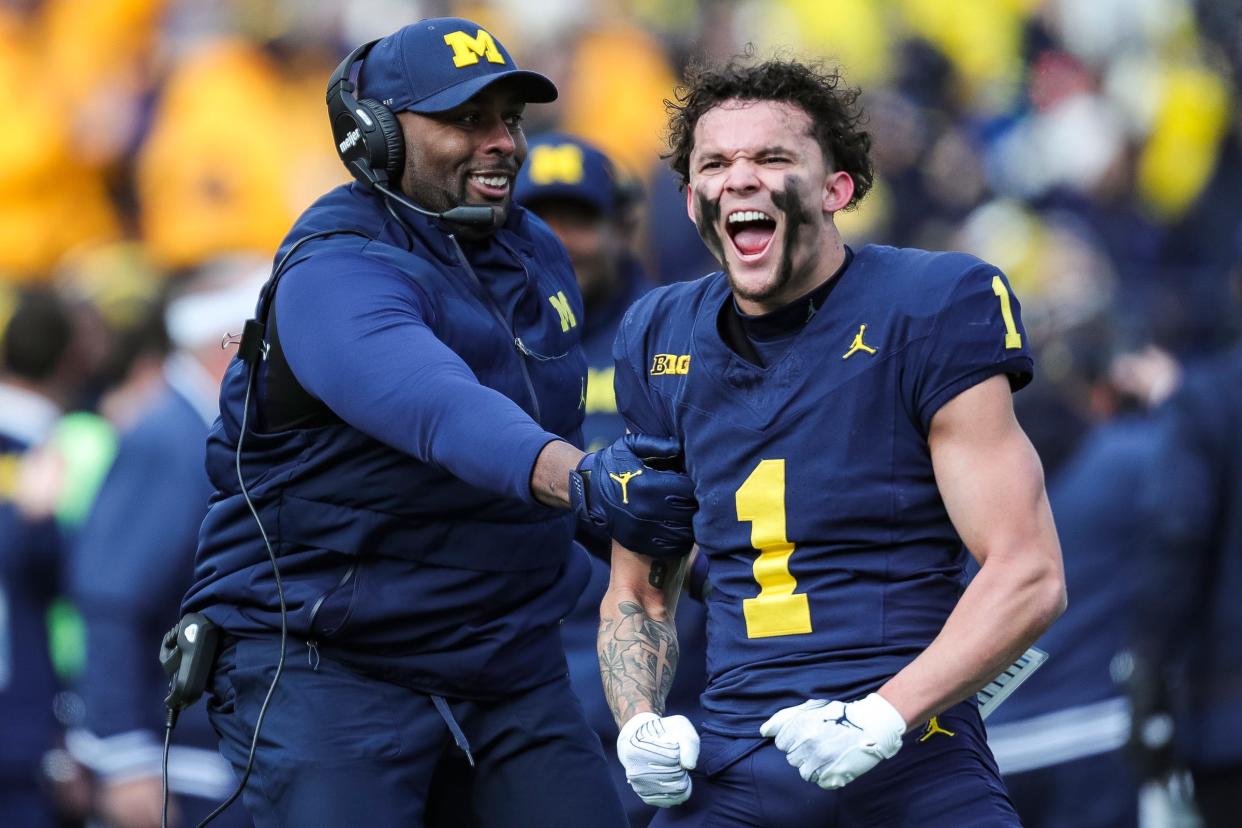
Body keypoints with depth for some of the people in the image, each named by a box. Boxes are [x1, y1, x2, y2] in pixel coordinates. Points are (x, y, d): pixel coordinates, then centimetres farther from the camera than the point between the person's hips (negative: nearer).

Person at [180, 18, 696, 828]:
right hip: (329, 665, -7)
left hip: (511, 664, 7)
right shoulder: (336, 273, -19)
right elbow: (438, 408, -38)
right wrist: (580, 479, -54)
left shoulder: (535, 252, 9)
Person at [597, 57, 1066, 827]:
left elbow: (1028, 575, -8)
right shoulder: (663, 338, 12)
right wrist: (639, 726, 2)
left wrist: (881, 718, -18)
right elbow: (639, 592, 21)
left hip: (914, 762, -4)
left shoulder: (929, 311, -3)